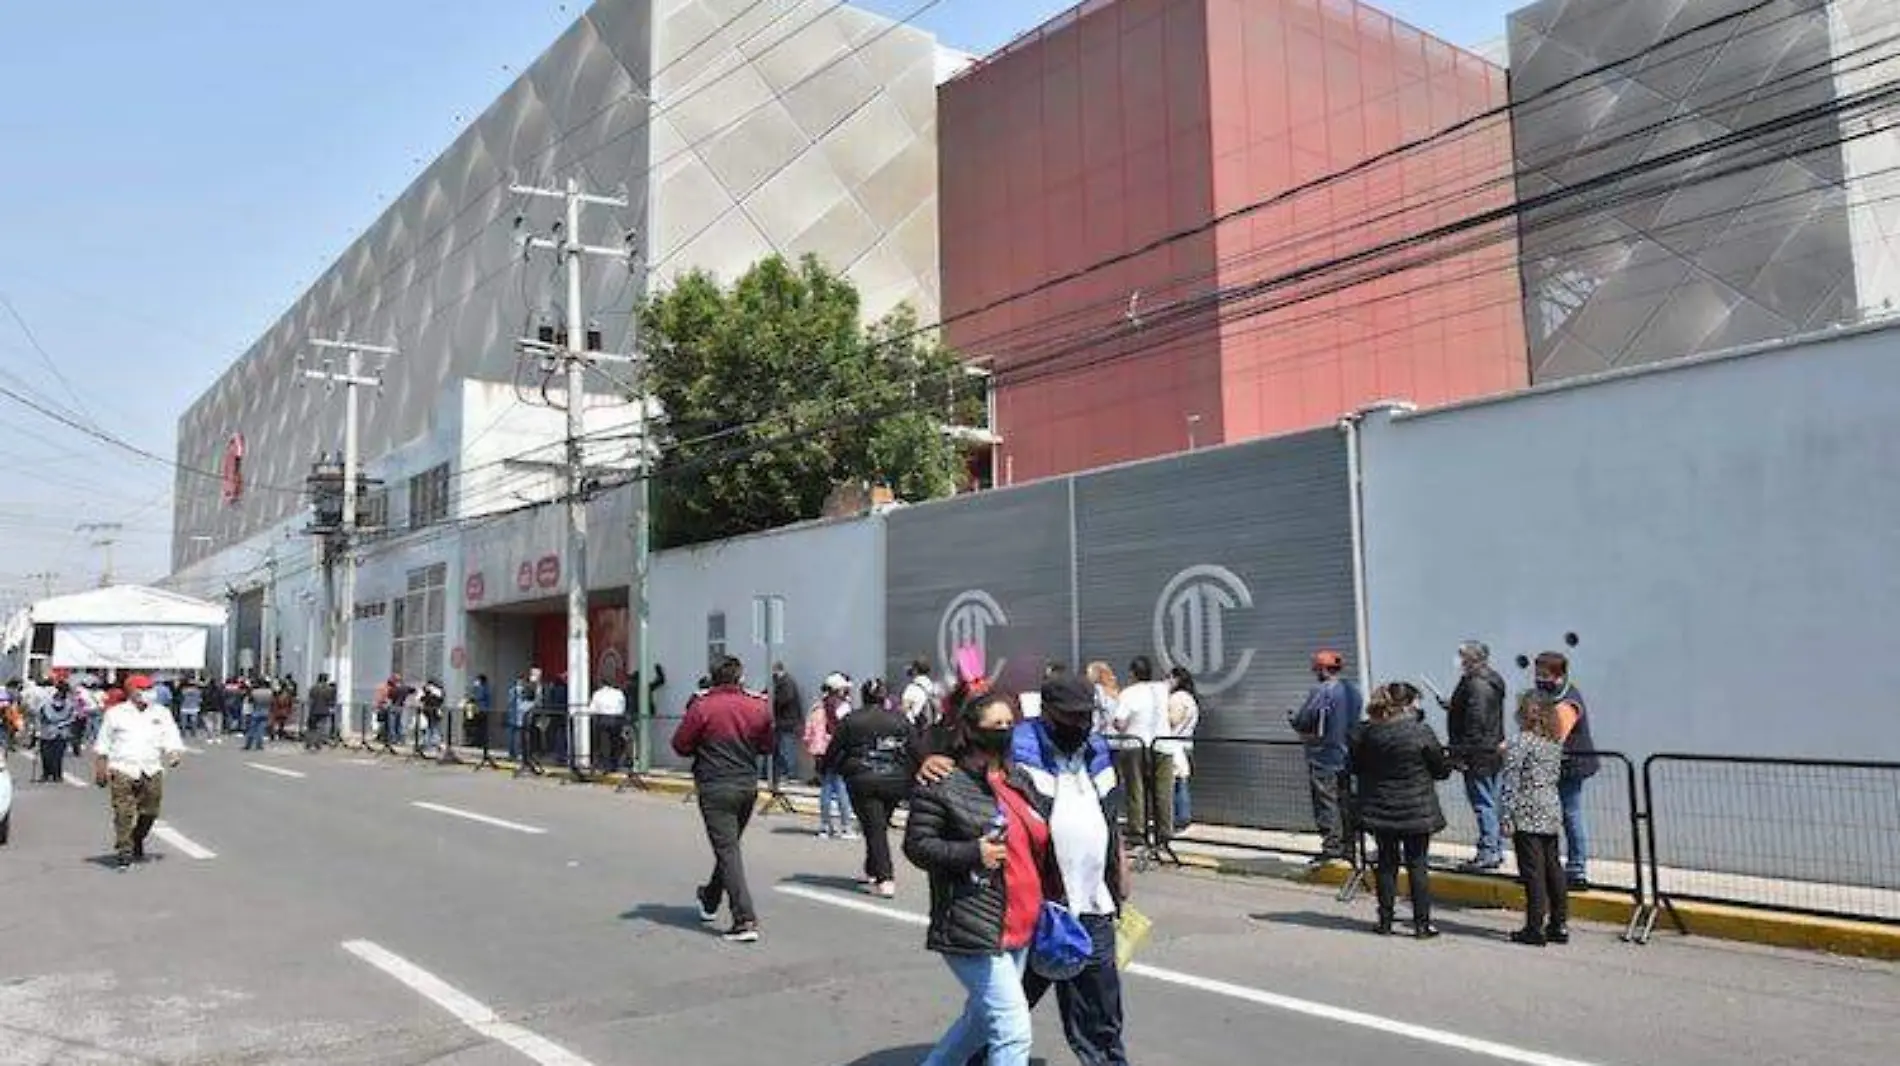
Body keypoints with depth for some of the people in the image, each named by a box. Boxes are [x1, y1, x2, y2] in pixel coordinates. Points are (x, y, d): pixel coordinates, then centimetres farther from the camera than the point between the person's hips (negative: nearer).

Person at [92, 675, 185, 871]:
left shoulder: (161, 713, 14)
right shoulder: (115, 713, 9)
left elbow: (171, 740, 9)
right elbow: (102, 746, 12)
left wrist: (173, 755, -10)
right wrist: (100, 769, 5)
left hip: (152, 772, 2)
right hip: (123, 771, -2)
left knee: (149, 813, 6)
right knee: (124, 814, -9)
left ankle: (137, 844, 29)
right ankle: (124, 853, -6)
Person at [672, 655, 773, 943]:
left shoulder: (701, 708, -11)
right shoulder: (758, 707, 1)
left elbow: (680, 746, -4)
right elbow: (767, 746, 12)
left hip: (715, 789, -5)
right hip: (748, 786, 5)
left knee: (728, 851, -5)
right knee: (729, 846, 22)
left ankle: (745, 921, -12)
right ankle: (710, 901, 42)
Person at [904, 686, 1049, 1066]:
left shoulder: (1019, 779, 12)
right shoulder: (943, 785, -11)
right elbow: (917, 845, -10)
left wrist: (1045, 903, 16)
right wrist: (972, 853, -22)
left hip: (1018, 928, 8)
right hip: (972, 930, -8)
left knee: (981, 1019, 21)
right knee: (1013, 1032, -9)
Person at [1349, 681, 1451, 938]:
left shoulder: (1365, 732, -4)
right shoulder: (1420, 731, -15)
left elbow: (1355, 767, 7)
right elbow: (1441, 769, -5)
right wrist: (1448, 761, 17)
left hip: (1379, 809, 3)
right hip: (1416, 810, -3)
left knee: (1386, 863, 12)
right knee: (1417, 864, 7)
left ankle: (1385, 921, 17)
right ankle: (1422, 923, 10)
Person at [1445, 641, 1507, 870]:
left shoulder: (1476, 685, -19)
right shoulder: (1491, 680, 14)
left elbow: (1475, 722, -23)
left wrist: (1462, 754, -21)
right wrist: (1453, 706, 16)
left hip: (1478, 756, -11)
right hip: (1493, 750, 11)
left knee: (1483, 804, -5)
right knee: (1491, 802, 16)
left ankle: (1488, 853, -1)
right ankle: (1496, 850, 24)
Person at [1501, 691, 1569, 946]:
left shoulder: (1520, 742, -13)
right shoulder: (1554, 743, 9)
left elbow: (1511, 782, -15)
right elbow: (1556, 777, 16)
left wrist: (1507, 817, -12)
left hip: (1527, 815, -7)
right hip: (1551, 812, 7)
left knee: (1533, 871, -3)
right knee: (1553, 868, 12)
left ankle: (1535, 928, 0)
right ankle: (1559, 925, 18)